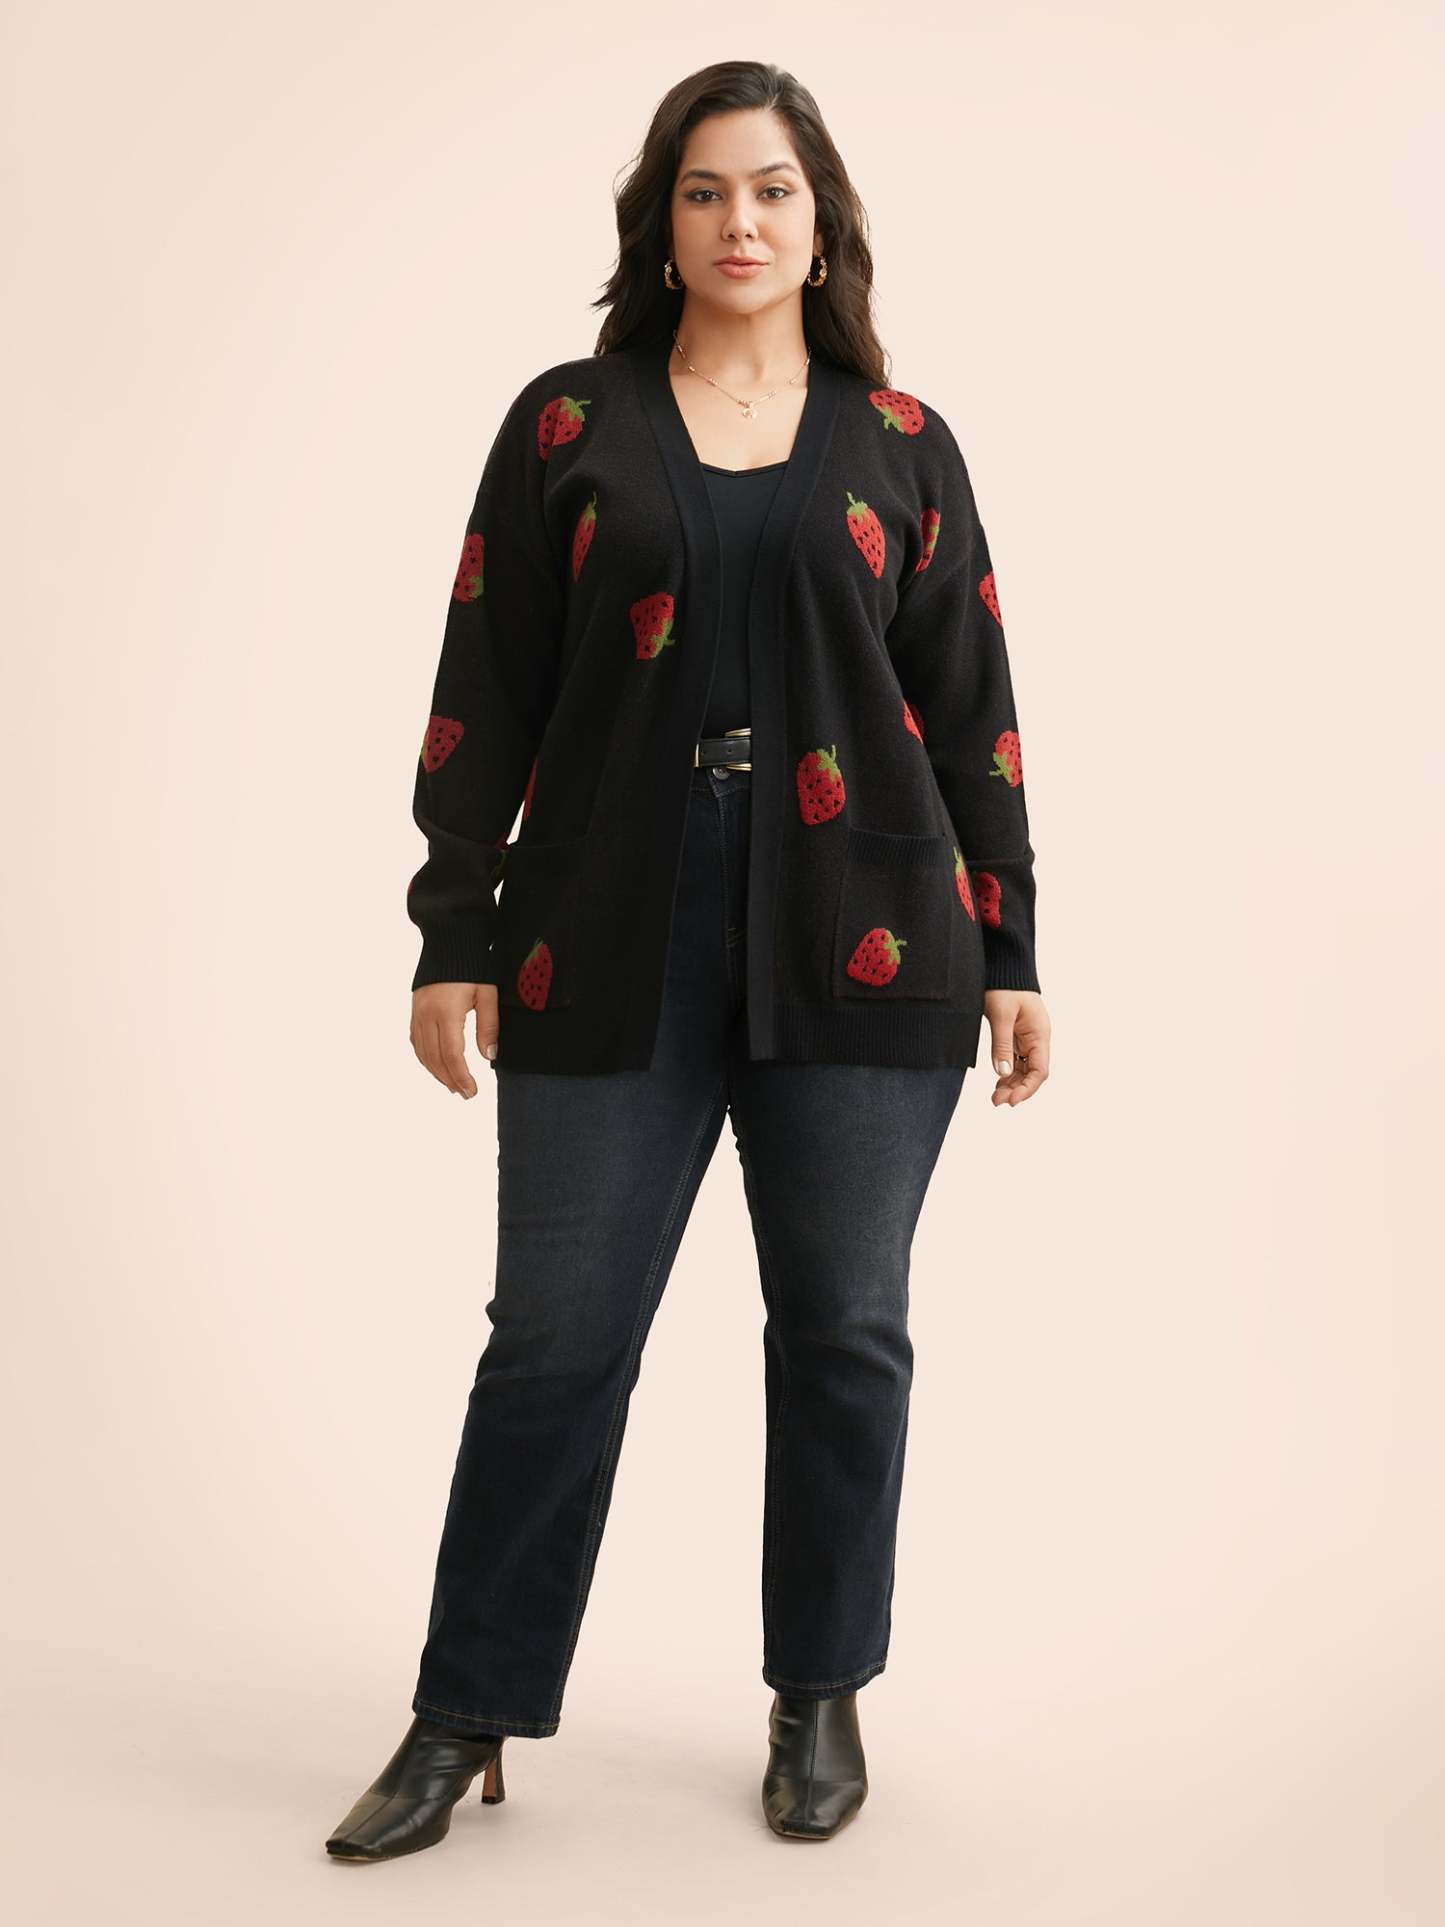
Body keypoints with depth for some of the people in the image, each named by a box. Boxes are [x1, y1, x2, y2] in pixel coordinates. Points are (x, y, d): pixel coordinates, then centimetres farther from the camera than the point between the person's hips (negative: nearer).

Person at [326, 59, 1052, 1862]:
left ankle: (821, 1699, 25)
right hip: (614, 947, 0)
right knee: (552, 1337, 2)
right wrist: (454, 936, 0)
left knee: (843, 1330, 7)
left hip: (857, 948, 1)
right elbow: (483, 695, 6)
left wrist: (1009, 953, 7)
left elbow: (972, 711, 10)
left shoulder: (901, 444, 10)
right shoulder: (566, 425, 8)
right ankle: (464, 1723, 16)